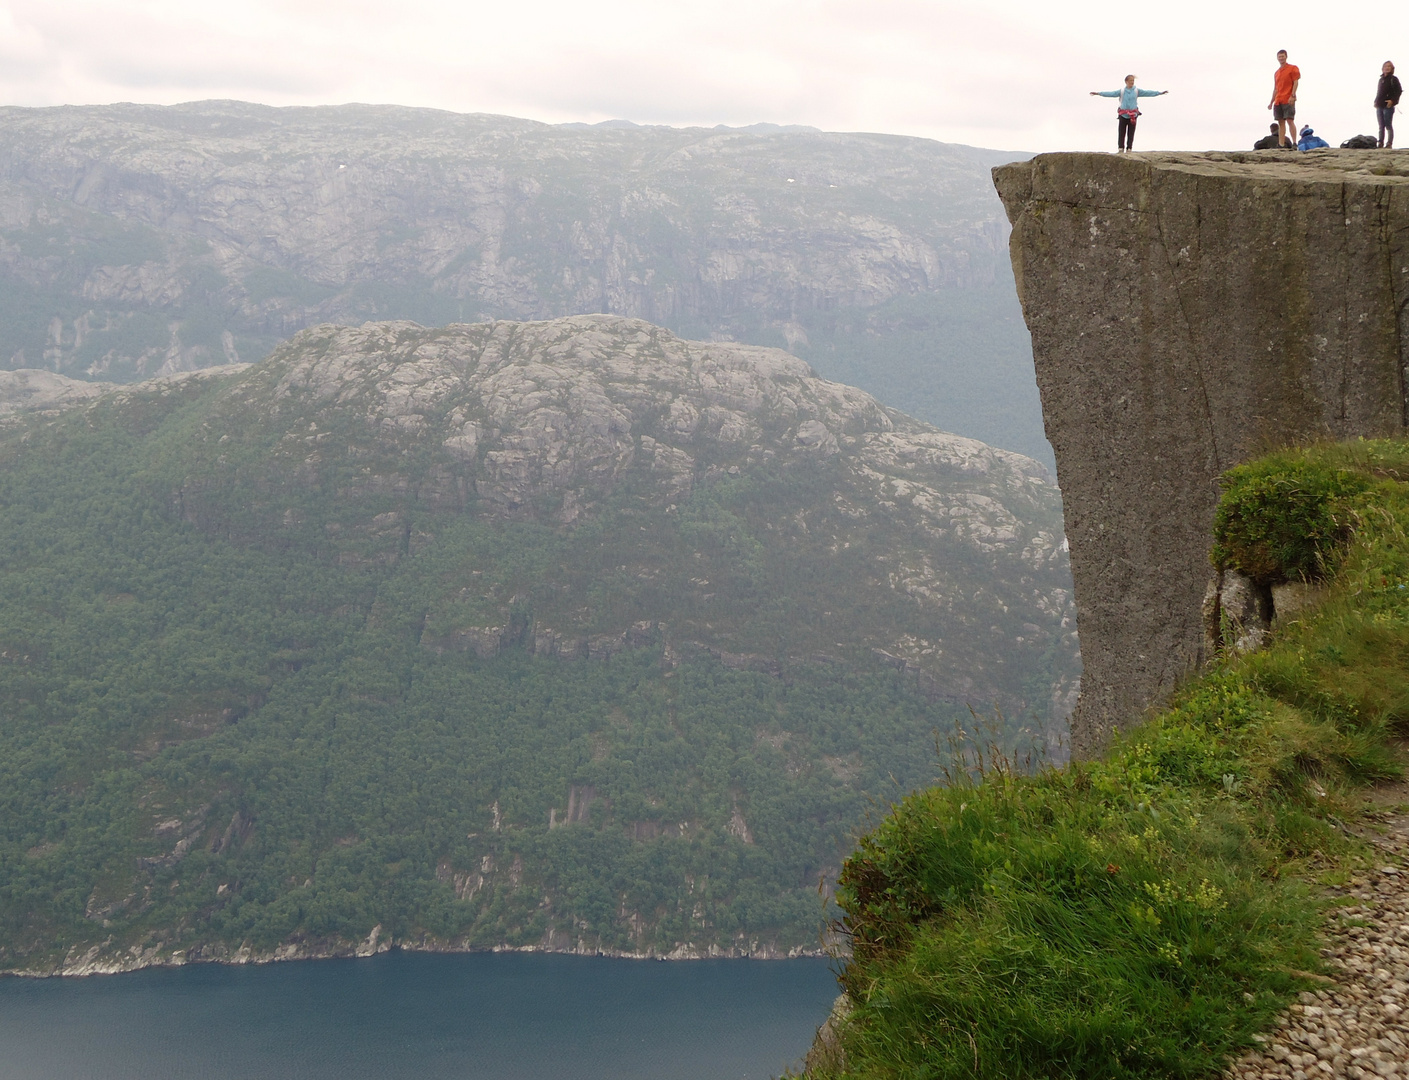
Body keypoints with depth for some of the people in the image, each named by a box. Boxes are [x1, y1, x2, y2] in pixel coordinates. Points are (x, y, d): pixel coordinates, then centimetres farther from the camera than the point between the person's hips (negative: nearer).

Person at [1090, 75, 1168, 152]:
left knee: (1131, 134, 0)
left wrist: (1160, 93, -2)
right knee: (1121, 133, -3)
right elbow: (1111, 94, -1)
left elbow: (1147, 93, 4)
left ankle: (1129, 149, 3)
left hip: (1133, 116, 1)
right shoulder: (1121, 91, 5)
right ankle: (1120, 148, 0)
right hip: (1123, 115, -1)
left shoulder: (1136, 91, 8)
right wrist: (1098, 93, -11)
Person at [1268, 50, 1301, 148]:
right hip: (1278, 102, 7)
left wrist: (1292, 96, -18)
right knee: (1281, 122, 4)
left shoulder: (1292, 68, 1)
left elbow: (1296, 82, -6)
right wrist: (1271, 102, 18)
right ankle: (1281, 145, 4)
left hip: (1288, 100, -7)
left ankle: (1294, 143, -15)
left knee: (1290, 121, -13)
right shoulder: (1277, 73, 20)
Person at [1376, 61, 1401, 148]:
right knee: (1381, 126, 6)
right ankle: (1380, 143, 8)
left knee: (1388, 126, -6)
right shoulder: (1381, 79, 17)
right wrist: (1376, 102, 8)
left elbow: (1398, 91, -8)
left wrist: (1392, 100, -19)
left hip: (1388, 106, -6)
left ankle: (1389, 144, -5)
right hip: (1379, 106, 6)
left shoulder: (1393, 79, -1)